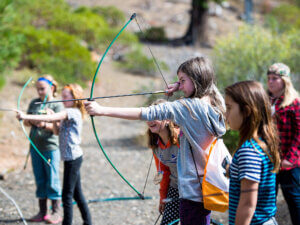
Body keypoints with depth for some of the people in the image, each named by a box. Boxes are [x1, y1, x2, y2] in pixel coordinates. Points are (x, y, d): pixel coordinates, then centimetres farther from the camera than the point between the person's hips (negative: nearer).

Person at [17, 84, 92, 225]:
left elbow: (51, 118, -28)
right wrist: (55, 121, -2)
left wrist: (26, 117, -34)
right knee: (77, 194, 16)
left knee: (67, 195, -6)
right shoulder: (68, 113, 15)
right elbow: (57, 131, 18)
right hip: (71, 158, 10)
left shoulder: (73, 112, -16)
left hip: (73, 158, -10)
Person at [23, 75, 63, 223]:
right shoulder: (34, 103, 12)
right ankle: (42, 212, 18)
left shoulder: (57, 105, -4)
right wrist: (30, 121, -10)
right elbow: (26, 122, 12)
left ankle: (56, 212, 6)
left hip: (51, 147, -5)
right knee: (40, 180, 10)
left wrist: (45, 125, -28)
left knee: (52, 180, -2)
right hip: (35, 146, 5)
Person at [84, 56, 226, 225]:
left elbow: (148, 113, -21)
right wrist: (180, 86, 7)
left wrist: (103, 110, -21)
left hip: (193, 190, -9)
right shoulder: (216, 105, 4)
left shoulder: (189, 107, -18)